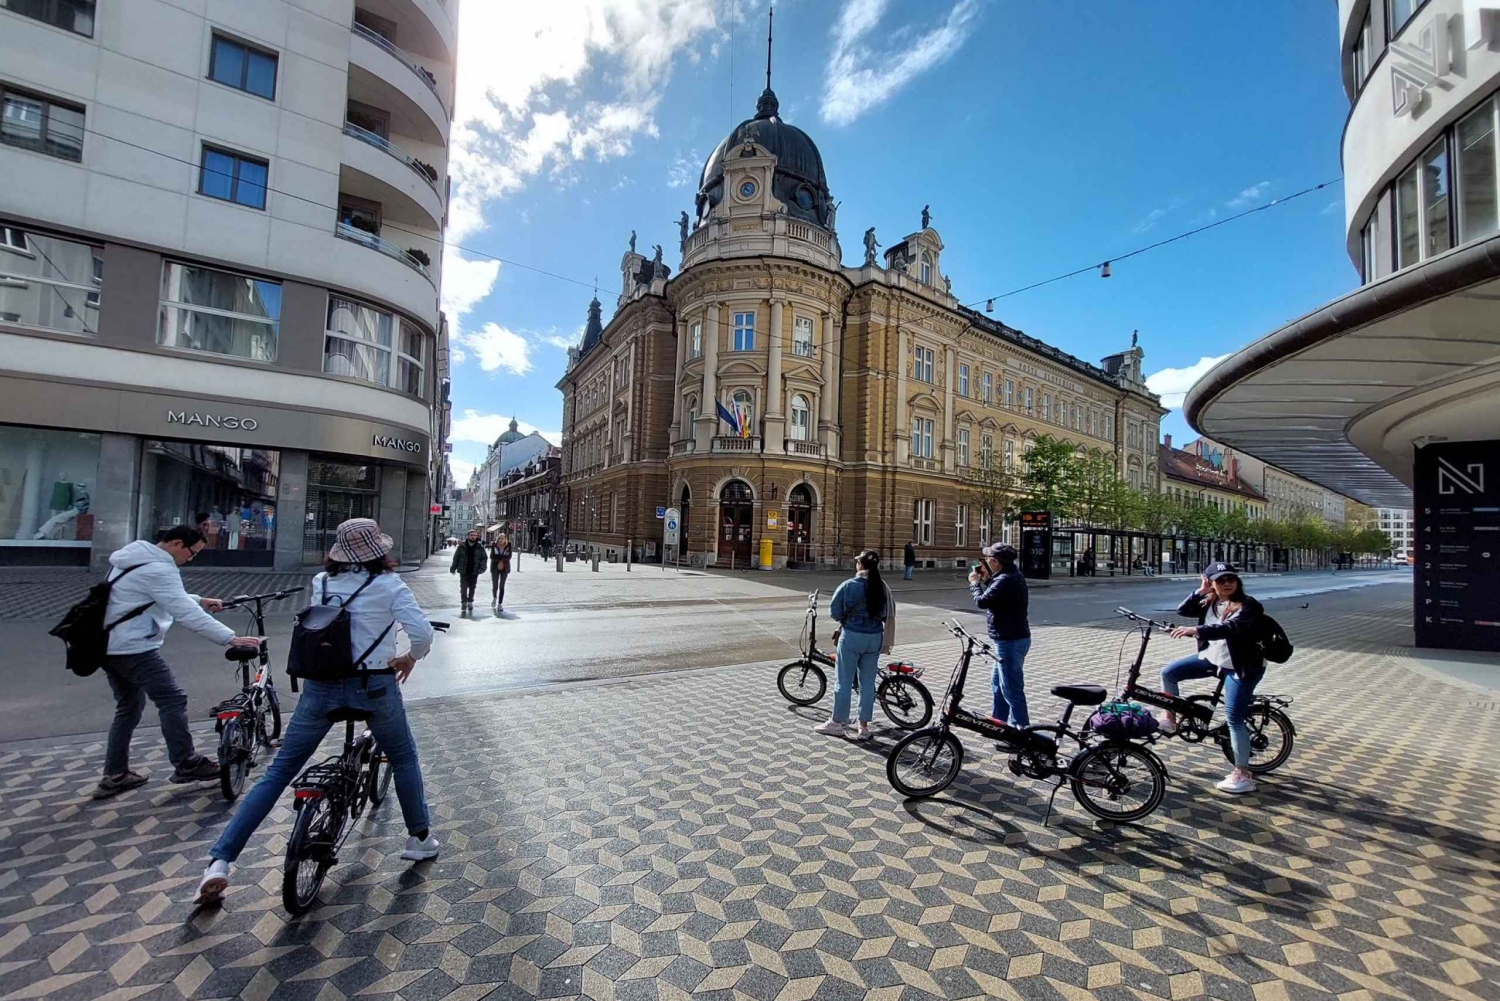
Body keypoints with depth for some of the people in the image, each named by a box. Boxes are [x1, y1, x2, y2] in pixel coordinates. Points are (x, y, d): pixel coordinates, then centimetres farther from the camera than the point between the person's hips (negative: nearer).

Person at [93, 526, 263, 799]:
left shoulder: (137, 559, 12)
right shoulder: (158, 569, -21)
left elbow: (172, 598, 22)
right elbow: (187, 614, -28)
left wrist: (202, 601, 11)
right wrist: (232, 638, -30)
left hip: (109, 647, 11)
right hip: (134, 649, -11)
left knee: (129, 708, 18)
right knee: (173, 699, -6)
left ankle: (114, 777, 24)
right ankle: (187, 765, 0)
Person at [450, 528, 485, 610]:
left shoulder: (480, 546, -2)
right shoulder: (462, 545, -4)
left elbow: (484, 558, 0)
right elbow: (456, 557, 2)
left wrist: (482, 568, -13)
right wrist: (453, 568, 0)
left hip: (474, 572, 1)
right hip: (463, 571, -1)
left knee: (472, 588, 12)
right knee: (463, 587, -1)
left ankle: (470, 601, 26)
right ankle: (464, 602, 10)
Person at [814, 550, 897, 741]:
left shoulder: (848, 585, -11)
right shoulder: (883, 587, 0)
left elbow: (834, 613, -5)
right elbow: (888, 614, 6)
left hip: (852, 637, -4)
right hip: (874, 638, 4)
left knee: (844, 681, 8)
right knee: (868, 682, 11)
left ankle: (838, 723, 18)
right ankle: (864, 727, 17)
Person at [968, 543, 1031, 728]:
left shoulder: (1006, 580, -23)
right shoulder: (1012, 576, 10)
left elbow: (982, 601, -25)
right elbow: (995, 594, 19)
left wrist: (974, 583, -8)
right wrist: (986, 579, 8)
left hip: (1011, 641, -11)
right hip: (1012, 638, 11)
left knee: (1011, 688, -2)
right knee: (997, 682, 23)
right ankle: (998, 720, 35)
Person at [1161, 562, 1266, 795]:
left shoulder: (1248, 605, -19)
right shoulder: (1209, 602, 2)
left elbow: (1230, 628, -36)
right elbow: (1182, 610, -5)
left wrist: (1196, 630, -48)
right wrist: (1200, 591, -13)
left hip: (1242, 667, -7)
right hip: (1213, 658, 7)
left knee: (1234, 718, -6)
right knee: (1169, 672, 0)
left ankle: (1243, 775, 6)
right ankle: (1171, 720, 15)